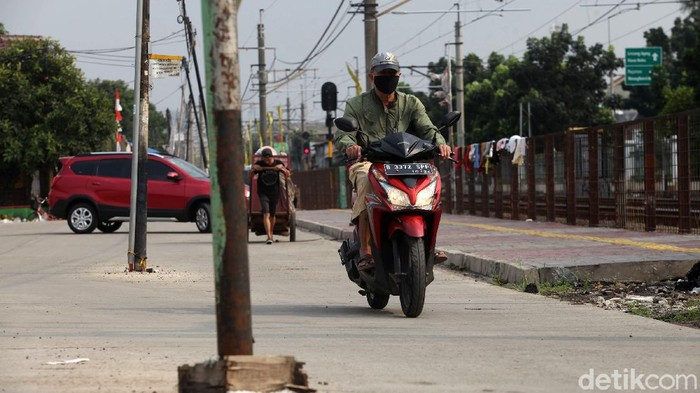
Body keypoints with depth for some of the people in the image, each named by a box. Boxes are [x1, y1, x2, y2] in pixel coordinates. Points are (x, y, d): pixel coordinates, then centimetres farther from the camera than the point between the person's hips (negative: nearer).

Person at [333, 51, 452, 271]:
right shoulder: (357, 105, 9)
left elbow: (427, 129, 1)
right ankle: (365, 251, -38)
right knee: (367, 181, -37)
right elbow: (342, 134, -6)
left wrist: (440, 142, -23)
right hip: (366, 162, -2)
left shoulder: (411, 104, 16)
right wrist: (349, 145, -31)